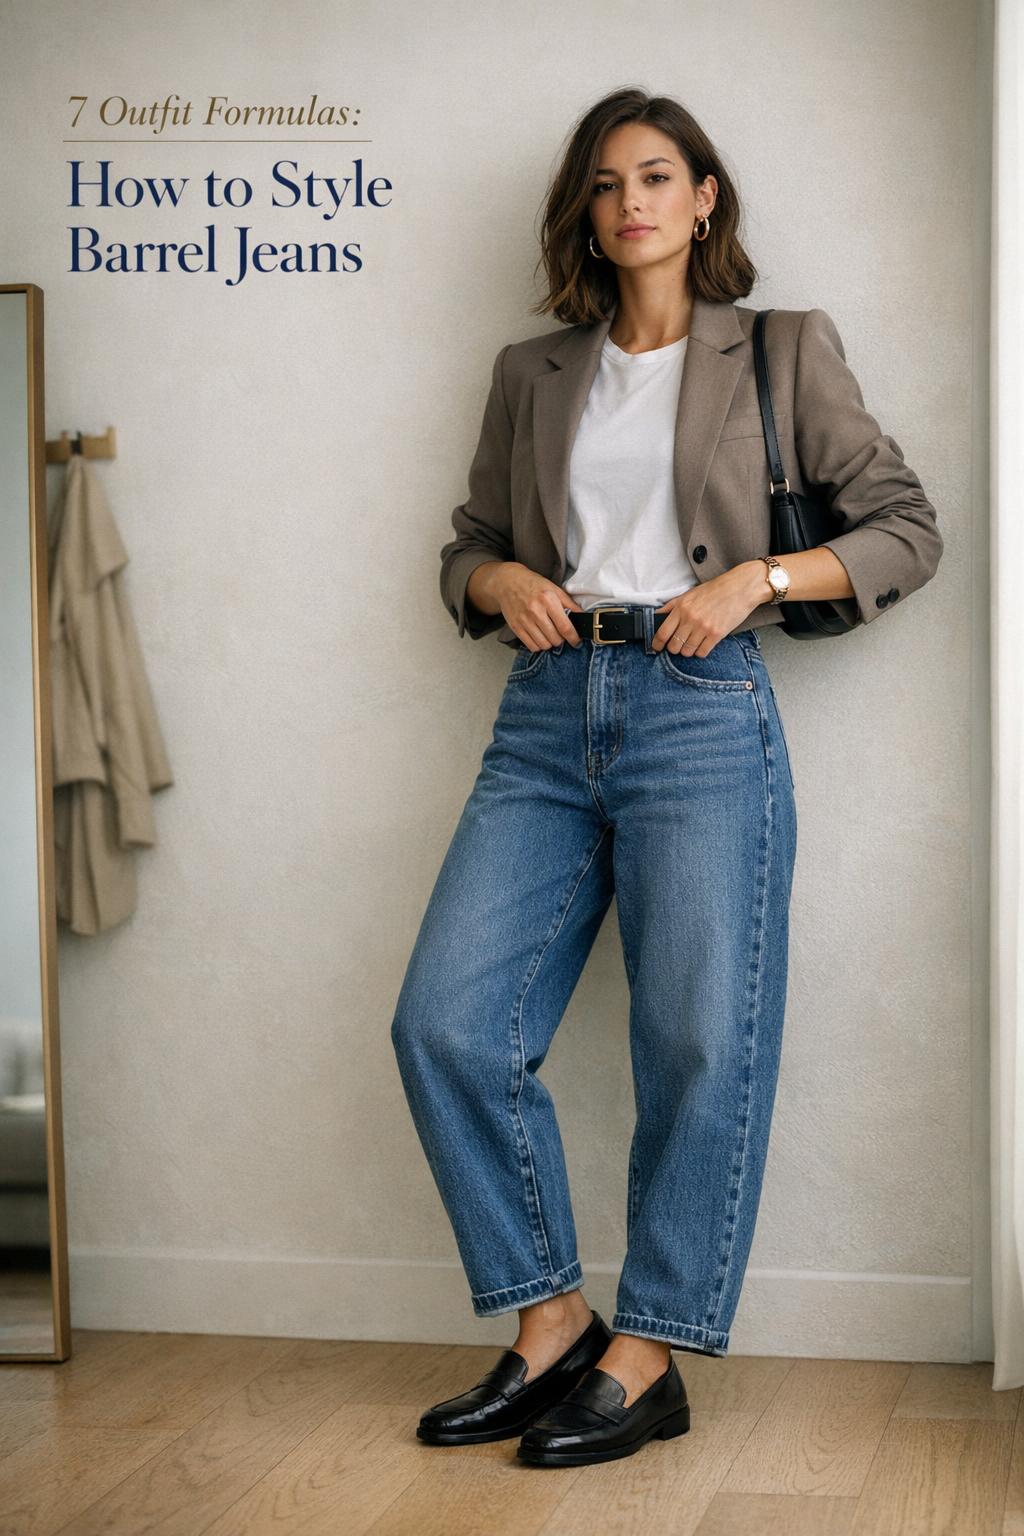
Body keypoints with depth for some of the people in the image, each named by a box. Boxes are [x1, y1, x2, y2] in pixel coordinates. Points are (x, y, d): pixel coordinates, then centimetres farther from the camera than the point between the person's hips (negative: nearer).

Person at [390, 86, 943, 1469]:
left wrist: (754, 578, -9)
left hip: (701, 713, -4)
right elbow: (467, 545, 24)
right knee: (448, 1021, -5)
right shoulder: (532, 374, 18)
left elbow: (906, 531, 6)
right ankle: (550, 1321, 9)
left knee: (700, 1043, -5)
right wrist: (507, 582, 1)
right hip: (549, 716, 4)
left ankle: (647, 1358, 9)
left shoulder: (784, 351, 8)